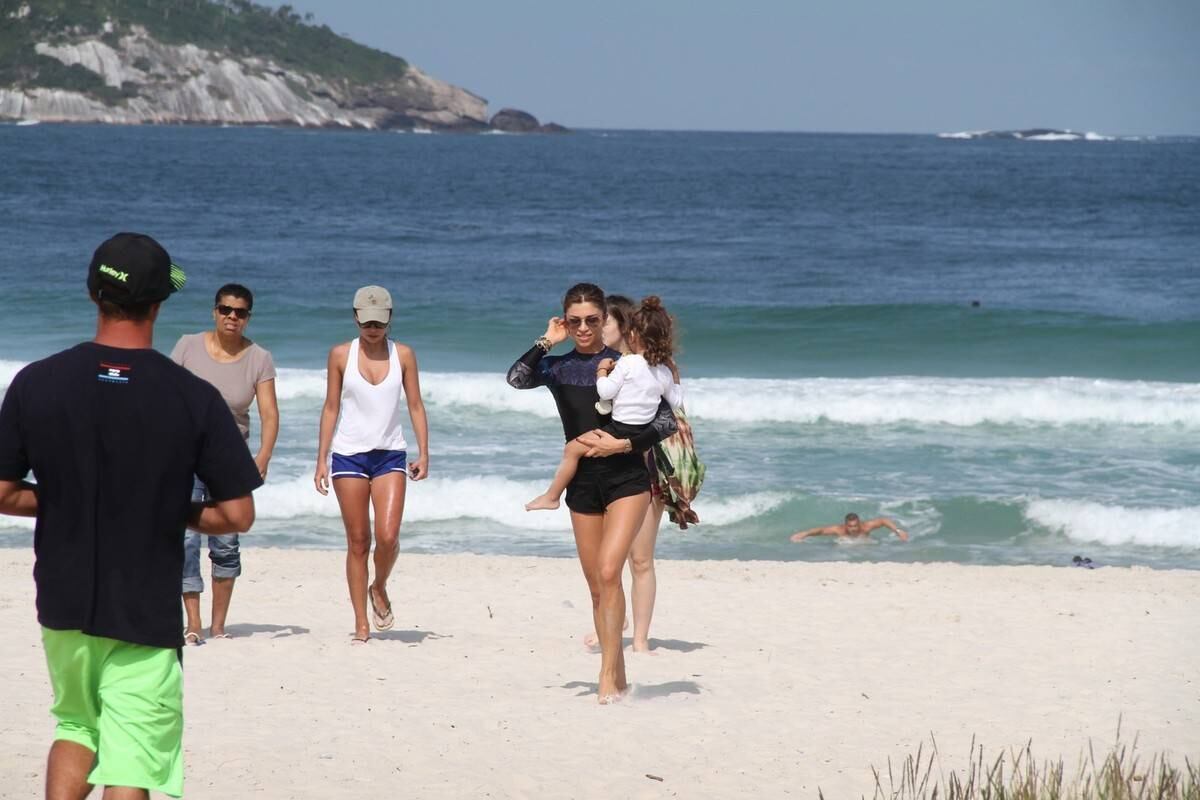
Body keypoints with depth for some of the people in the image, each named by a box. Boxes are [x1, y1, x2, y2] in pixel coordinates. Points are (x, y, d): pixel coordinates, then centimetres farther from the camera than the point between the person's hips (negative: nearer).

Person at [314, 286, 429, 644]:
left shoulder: (403, 355, 3)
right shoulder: (341, 355, 1)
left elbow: (415, 405, 6)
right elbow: (331, 408, 4)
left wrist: (424, 453, -2)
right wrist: (322, 459, 1)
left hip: (390, 454, 0)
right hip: (348, 454, 0)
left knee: (388, 536, -14)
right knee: (358, 541, 0)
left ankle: (379, 588, 17)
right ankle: (361, 623, 6)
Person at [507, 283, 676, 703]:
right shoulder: (557, 366, 5)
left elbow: (667, 420, -5)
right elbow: (517, 379, -15)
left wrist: (622, 444, -16)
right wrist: (547, 341, -9)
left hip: (626, 478, -4)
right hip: (582, 482, 4)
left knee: (608, 573, -19)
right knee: (596, 586, 8)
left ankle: (608, 674, -19)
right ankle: (618, 675, 18)